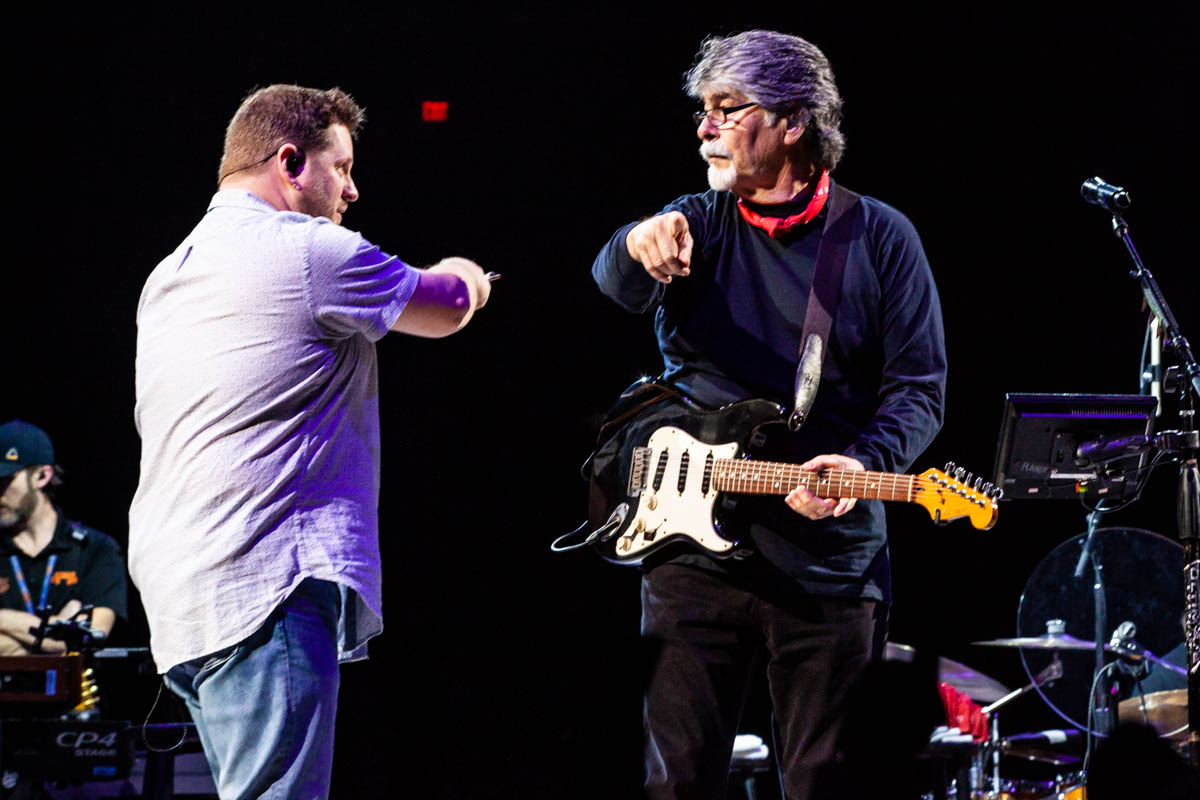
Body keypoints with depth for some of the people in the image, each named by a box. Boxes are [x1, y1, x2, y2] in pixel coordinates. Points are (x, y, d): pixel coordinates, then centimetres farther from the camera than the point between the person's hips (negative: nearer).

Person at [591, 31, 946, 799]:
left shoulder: (879, 238, 2)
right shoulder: (697, 224, 7)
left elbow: (919, 388, -1)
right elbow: (616, 281, -16)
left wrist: (864, 464, -20)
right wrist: (642, 247, -40)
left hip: (830, 558, -1)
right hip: (696, 552, 1)